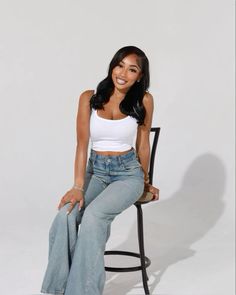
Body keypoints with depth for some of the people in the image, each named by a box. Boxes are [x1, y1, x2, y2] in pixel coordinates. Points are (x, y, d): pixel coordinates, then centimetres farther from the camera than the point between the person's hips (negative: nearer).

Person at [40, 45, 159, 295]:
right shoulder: (89, 98, -3)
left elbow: (143, 144, 6)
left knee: (94, 215, -31)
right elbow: (82, 144, -7)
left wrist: (145, 182, 17)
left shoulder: (143, 100, -5)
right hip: (95, 170, 2)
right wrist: (78, 186, -17)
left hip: (128, 172, -2)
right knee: (66, 215, -27)